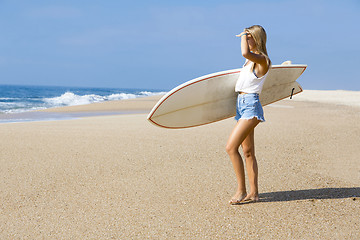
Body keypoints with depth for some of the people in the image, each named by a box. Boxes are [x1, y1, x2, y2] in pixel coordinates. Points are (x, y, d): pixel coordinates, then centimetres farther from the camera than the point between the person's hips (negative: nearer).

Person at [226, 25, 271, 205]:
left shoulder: (263, 60, -13)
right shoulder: (251, 60, 15)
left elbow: (245, 53, -33)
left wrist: (244, 36, -18)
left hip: (250, 105, -10)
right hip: (241, 104, 10)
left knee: (231, 147, -16)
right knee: (248, 151, 10)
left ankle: (241, 190, -7)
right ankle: (253, 193, 16)